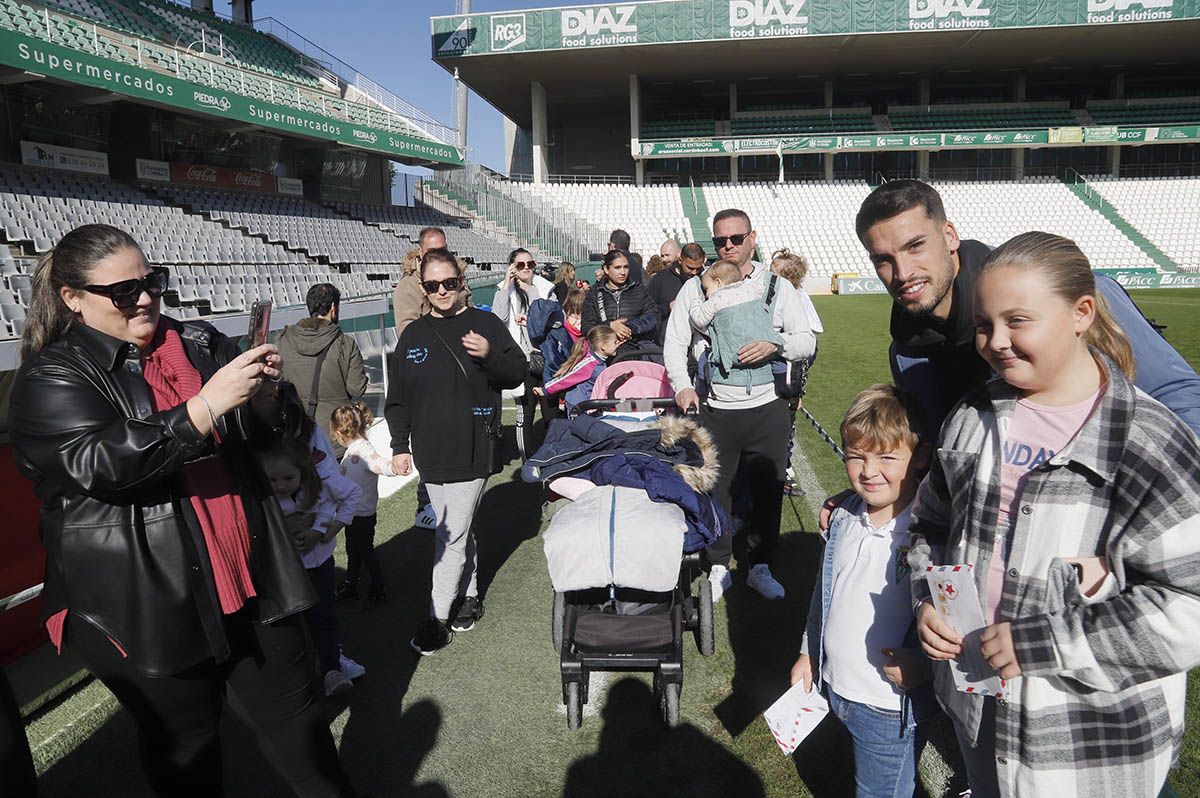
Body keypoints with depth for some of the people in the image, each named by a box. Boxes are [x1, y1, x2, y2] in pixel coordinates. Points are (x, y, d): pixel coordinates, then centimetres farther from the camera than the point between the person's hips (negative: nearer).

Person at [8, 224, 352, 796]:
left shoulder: (199, 342, 8)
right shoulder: (50, 378, -4)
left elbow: (272, 435, 14)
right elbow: (98, 461, -22)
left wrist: (264, 395, -9)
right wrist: (206, 406, -28)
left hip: (252, 577, 4)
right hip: (151, 609, -3)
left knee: (295, 718, 13)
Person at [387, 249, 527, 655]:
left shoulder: (484, 324, -2)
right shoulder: (413, 335, 8)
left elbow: (518, 374, -2)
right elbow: (397, 398, 11)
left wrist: (490, 354, -21)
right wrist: (400, 446, 5)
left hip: (471, 450, -4)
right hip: (430, 451, 4)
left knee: (452, 537, -2)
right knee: (457, 530, 15)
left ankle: (437, 618, 9)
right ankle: (470, 595, 31)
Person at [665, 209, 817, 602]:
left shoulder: (776, 285, 6)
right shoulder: (695, 287, 5)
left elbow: (808, 341, 3)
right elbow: (674, 342, 5)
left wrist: (775, 346, -18)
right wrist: (682, 385, -11)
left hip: (768, 409, 1)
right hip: (715, 409, 0)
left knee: (768, 489, 10)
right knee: (714, 489, 7)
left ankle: (760, 566, 28)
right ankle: (718, 567, 26)